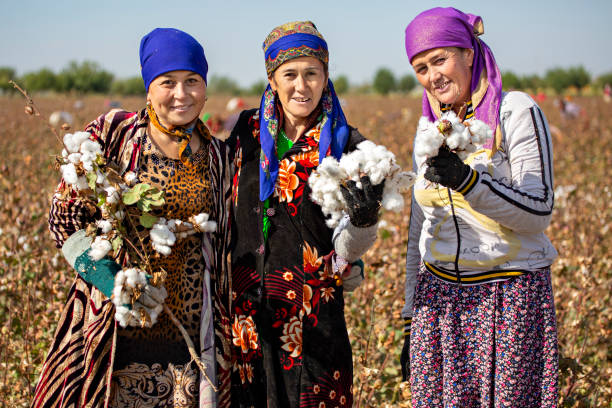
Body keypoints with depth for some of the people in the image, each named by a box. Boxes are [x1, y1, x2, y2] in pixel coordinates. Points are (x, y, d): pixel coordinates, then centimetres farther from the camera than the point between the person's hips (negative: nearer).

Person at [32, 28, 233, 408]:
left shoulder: (217, 157, 8)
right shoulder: (112, 134, -1)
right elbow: (66, 216, -3)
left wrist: (226, 329, 10)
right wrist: (113, 283, -16)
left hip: (189, 331, 2)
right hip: (117, 330, -2)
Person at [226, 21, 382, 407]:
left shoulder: (346, 144, -3)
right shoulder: (246, 130, 4)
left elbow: (346, 249, -7)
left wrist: (364, 220, -27)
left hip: (313, 314, -2)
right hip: (245, 305, 3)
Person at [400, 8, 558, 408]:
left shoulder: (516, 112, -7)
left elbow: (538, 213, -13)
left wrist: (467, 180, -27)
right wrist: (412, 315, 17)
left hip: (510, 296, -5)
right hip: (440, 296, 5)